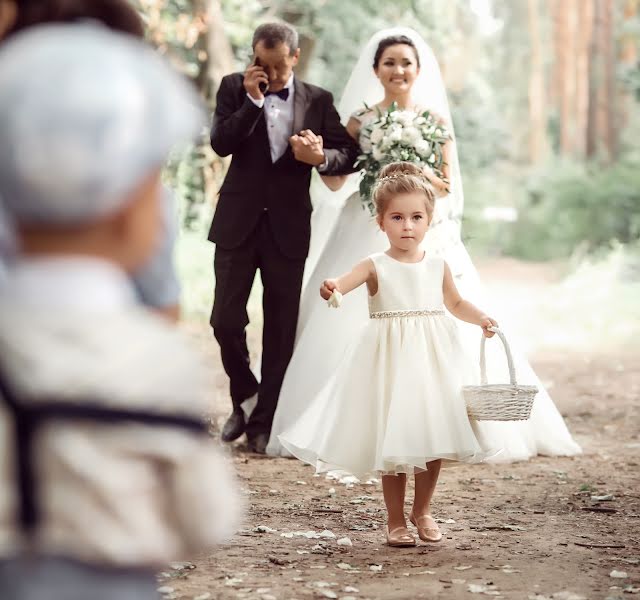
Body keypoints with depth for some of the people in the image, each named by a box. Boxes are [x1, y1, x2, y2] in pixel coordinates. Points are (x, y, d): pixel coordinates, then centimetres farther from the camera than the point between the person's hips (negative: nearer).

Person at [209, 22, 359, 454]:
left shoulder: (318, 100, 4)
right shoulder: (235, 88, 2)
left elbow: (348, 154, 0)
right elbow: (221, 143, -11)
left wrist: (321, 157, -21)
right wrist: (252, 100, -19)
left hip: (288, 228, 0)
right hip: (238, 224, 0)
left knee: (281, 329, 4)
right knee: (226, 320, -1)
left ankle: (264, 422, 14)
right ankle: (245, 396, 24)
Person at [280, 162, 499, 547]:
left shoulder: (438, 266, 4)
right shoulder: (376, 266, -8)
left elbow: (456, 303, 20)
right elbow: (344, 282, -26)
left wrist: (481, 318, 2)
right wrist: (332, 288, -49)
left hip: (433, 360, 3)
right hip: (391, 363, -3)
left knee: (435, 437, 6)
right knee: (393, 440, -1)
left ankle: (423, 511, 27)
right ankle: (395, 520, 14)